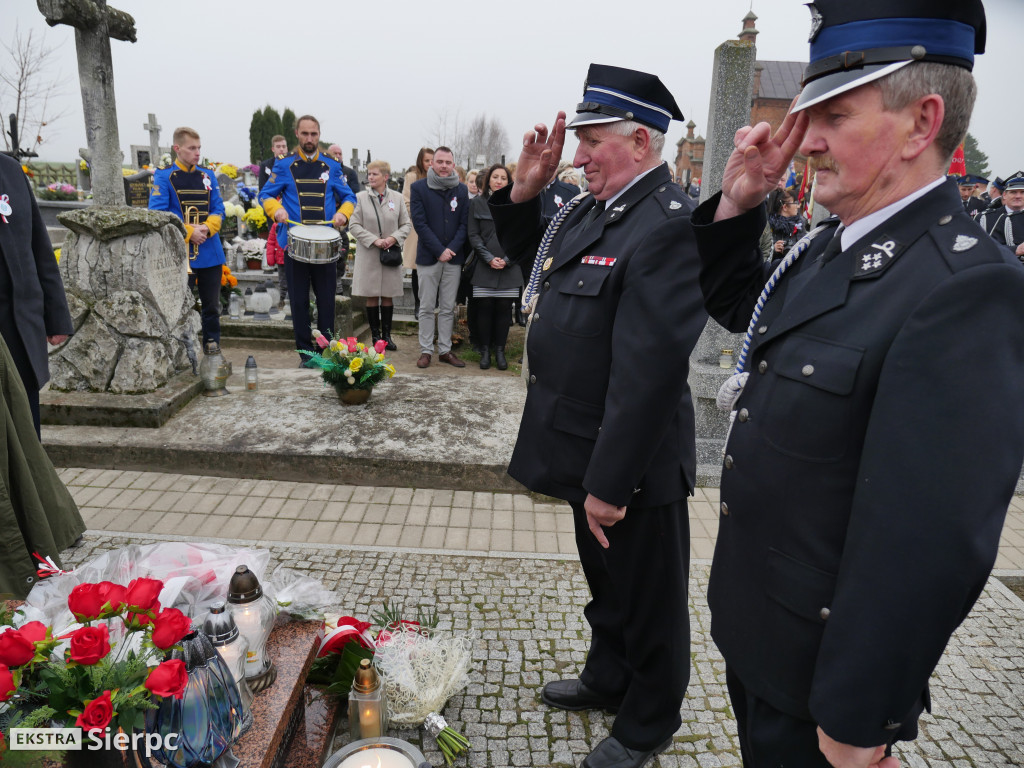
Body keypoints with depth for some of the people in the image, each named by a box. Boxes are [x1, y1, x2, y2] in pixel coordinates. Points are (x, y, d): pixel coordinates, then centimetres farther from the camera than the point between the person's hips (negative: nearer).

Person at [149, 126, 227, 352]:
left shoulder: (208, 175, 11)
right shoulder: (164, 176, -1)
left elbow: (218, 209, 9)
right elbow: (158, 214, -8)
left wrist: (207, 228, -10)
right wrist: (188, 232, -16)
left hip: (210, 252, 4)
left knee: (212, 307, 9)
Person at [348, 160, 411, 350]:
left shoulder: (397, 197, 4)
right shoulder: (361, 197, -1)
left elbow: (407, 224, 7)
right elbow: (354, 225, -3)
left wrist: (394, 237, -11)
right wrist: (374, 240, -14)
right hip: (368, 254, -1)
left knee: (388, 296, 7)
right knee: (372, 297, 3)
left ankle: (386, 334, 18)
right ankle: (375, 335, 14)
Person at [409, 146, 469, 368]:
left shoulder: (461, 189, 8)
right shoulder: (419, 188, 0)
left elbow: (464, 223, 4)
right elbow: (419, 223, -7)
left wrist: (452, 248, -10)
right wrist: (439, 250, -13)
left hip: (454, 257, 2)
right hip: (428, 256, -2)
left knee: (448, 308, 7)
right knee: (426, 308, 3)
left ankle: (445, 350, 15)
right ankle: (426, 351, 10)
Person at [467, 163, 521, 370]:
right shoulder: (477, 203, 7)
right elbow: (474, 235, 3)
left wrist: (506, 260, -7)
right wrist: (489, 259, -9)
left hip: (509, 268, 0)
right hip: (484, 267, 0)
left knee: (504, 309, 2)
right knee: (484, 308, 0)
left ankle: (499, 351, 13)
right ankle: (485, 351, 12)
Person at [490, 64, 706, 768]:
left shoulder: (669, 226, -24)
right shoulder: (591, 209, 5)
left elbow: (650, 370, -29)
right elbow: (529, 256, 22)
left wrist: (610, 481, -25)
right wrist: (522, 194, 4)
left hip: (634, 467, -9)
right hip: (591, 451, 9)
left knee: (648, 601, 15)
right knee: (606, 583, 28)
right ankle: (608, 678, 53)